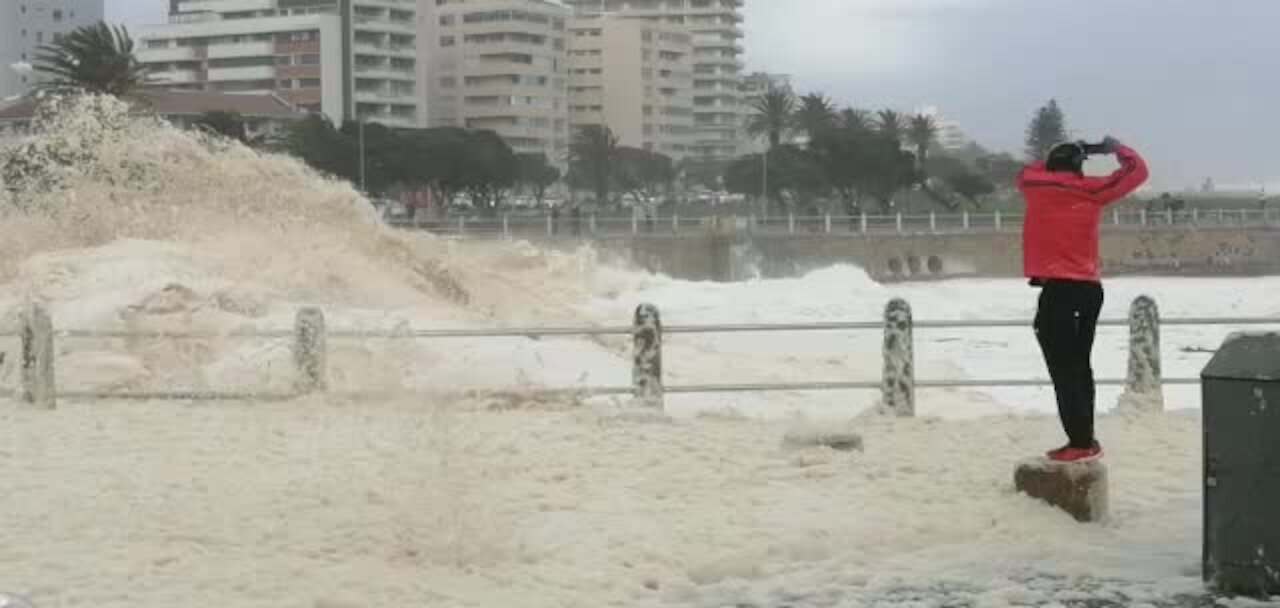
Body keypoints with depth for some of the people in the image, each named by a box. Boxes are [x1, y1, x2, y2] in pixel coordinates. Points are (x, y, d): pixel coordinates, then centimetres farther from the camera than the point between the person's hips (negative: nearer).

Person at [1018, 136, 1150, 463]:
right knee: (1079, 367, 15)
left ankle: (1080, 442, -12)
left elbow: (1026, 173, 26)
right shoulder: (1091, 190, 6)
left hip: (1059, 290, -5)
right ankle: (1085, 440, 18)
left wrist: (1057, 161, 25)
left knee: (1064, 370, -7)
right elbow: (1136, 170, 15)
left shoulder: (1039, 186, 1)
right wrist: (1116, 148, 30)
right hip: (1090, 289, 5)